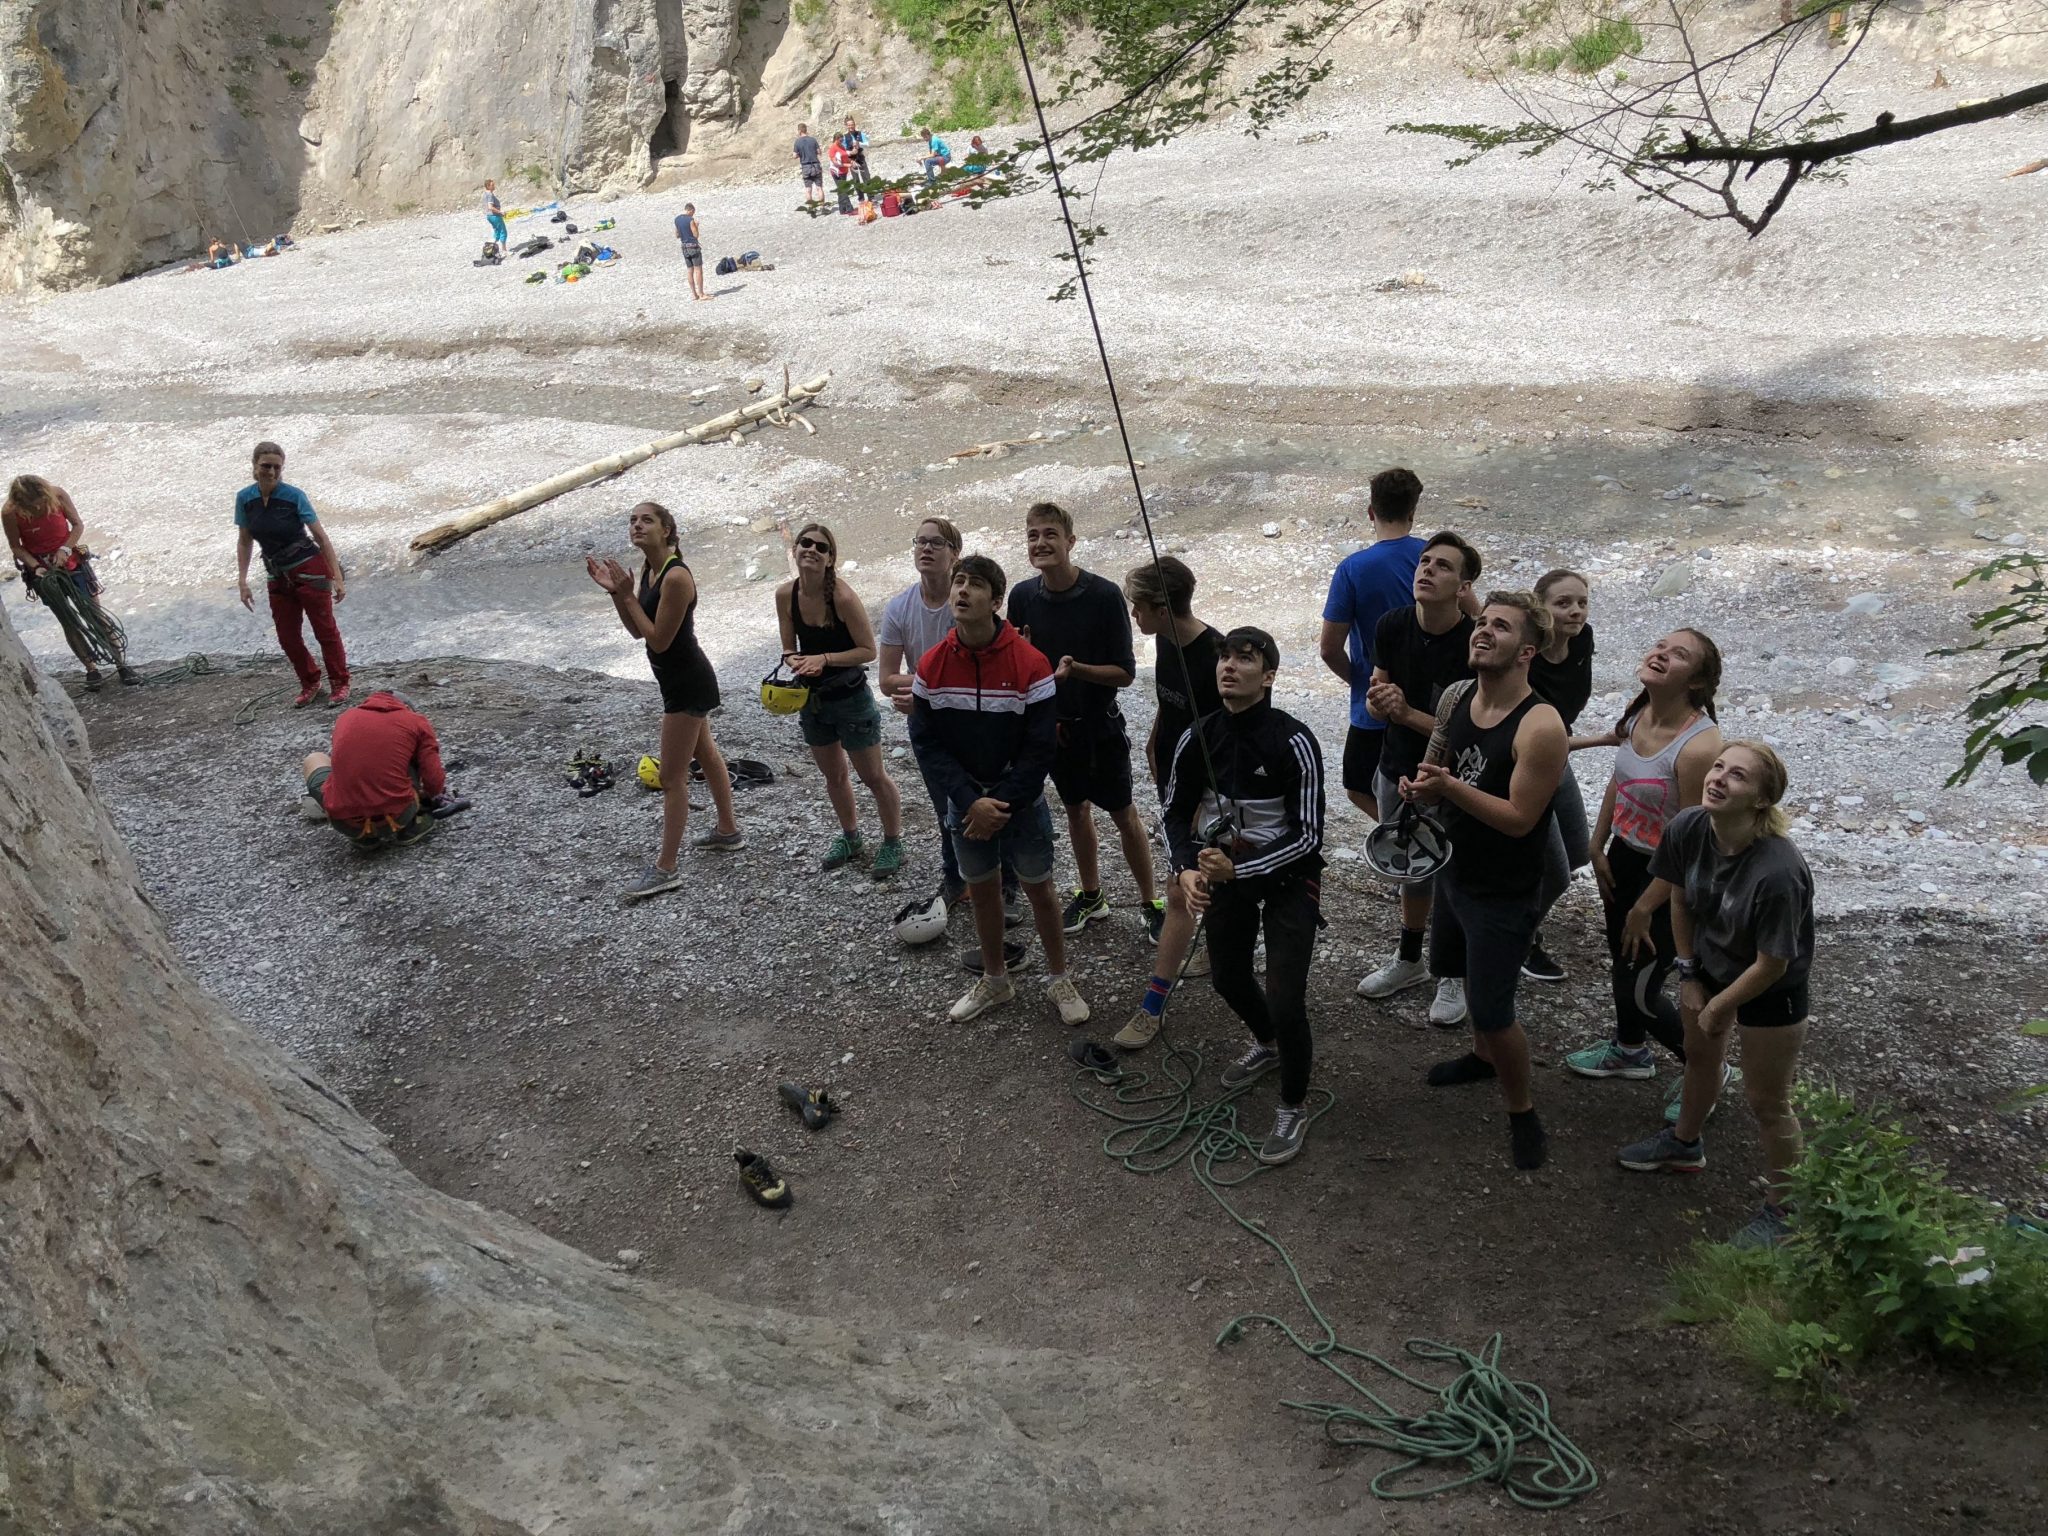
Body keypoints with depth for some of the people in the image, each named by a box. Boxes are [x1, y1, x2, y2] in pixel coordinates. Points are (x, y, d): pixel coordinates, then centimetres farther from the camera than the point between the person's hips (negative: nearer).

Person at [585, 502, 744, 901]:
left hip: (687, 684, -10)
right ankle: (728, 831, 42)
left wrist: (628, 595, -21)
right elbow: (638, 631, 8)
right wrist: (615, 592, -4)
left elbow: (659, 640, -24)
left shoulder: (676, 577, -25)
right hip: (684, 679, 10)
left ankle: (666, 869, 5)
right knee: (705, 753, 24)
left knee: (672, 777, -3)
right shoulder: (648, 569, 3)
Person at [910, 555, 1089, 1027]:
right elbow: (926, 744, -7)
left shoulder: (1030, 664, -18)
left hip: (1022, 803, -3)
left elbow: (1039, 749, -15)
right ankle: (994, 982, 35)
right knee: (981, 890, 16)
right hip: (965, 805, 3)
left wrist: (999, 803, -18)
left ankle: (1059, 980, 29)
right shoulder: (932, 666, -9)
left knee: (1039, 889, 10)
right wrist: (972, 802, -17)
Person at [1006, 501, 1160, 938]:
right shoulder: (1023, 596, -7)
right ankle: (1091, 897, 35)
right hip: (1052, 723, 4)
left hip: (1099, 725, -4)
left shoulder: (1104, 596, -20)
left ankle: (1151, 904, 22)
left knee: (1123, 815, 7)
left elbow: (1125, 673, -16)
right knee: (1076, 810, 18)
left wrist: (1075, 668, -31)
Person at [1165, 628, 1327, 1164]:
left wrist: (1239, 870, -30)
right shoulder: (1198, 738, -10)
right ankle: (1271, 1046, 55)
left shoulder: (1294, 743, -24)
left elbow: (1308, 835, -21)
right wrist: (1187, 868, -15)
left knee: (1284, 999, -12)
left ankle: (1293, 1109, 13)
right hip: (1227, 867, 5)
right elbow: (1177, 813, 3)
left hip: (1288, 875, -5)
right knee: (1229, 979, 21)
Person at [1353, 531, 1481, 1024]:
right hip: (1397, 772, 5)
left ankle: (1453, 977, 32)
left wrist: (1407, 712, -30)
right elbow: (1377, 698, 1)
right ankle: (1409, 961, 44)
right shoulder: (1393, 625, -9)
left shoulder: (1473, 643, -24)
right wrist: (1379, 700, -21)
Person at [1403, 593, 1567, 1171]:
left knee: (1493, 1011, -1)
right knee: (1471, 974, 28)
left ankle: (1521, 1111, 22)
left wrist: (1450, 787, -33)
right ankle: (1484, 1056, 54)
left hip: (1505, 894, -8)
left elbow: (1519, 818, -27)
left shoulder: (1540, 727, -28)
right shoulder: (1455, 698, -5)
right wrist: (1418, 787, -14)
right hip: (1455, 869, 8)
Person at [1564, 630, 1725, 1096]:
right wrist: (1598, 848, 11)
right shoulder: (1638, 714, -9)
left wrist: (1645, 908, -17)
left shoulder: (1699, 746, -32)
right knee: (1622, 956, 26)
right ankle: (1629, 1050, 52)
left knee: (1640, 990, 3)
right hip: (1625, 857, 8)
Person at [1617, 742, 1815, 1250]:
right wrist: (1689, 976, 2)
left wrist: (1719, 1008, -12)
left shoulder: (1778, 871, -40)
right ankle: (1685, 1144, 57)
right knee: (1700, 1056, 29)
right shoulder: (1686, 829, -23)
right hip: (1708, 964, 6)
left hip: (1771, 993, -6)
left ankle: (1782, 1211, 33)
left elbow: (1771, 964, -26)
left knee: (1766, 1101, 10)